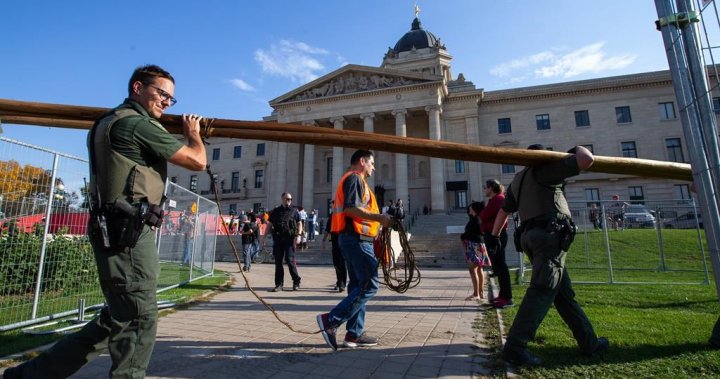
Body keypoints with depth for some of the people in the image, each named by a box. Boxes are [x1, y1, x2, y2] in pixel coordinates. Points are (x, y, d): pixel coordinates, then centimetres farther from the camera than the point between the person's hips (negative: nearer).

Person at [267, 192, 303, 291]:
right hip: (278, 238, 3)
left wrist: (299, 234, -8)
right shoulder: (275, 211, 14)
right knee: (278, 261, 5)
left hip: (289, 238, -3)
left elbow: (299, 223, 7)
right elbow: (270, 224, 14)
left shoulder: (294, 211, 9)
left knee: (290, 259, -8)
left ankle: (296, 282, 7)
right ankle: (279, 284, 13)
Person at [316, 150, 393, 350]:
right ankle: (330, 320, -8)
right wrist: (379, 217, -20)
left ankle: (354, 334, 16)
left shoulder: (352, 180, 25)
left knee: (358, 285, 11)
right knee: (369, 285, -8)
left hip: (352, 238, 11)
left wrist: (377, 220, 18)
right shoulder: (354, 178, -7)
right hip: (357, 239, -11)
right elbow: (350, 208, -21)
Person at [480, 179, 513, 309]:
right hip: (493, 235, 10)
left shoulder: (498, 199, -11)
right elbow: (487, 216, 18)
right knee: (498, 265, 12)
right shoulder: (495, 199, 21)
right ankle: (503, 295, 19)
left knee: (499, 265, -10)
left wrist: (481, 212, 1)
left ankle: (507, 298, -8)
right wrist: (483, 213, 2)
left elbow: (484, 215, -16)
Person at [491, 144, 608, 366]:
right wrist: (576, 150, 17)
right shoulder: (545, 169, 1)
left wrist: (495, 235, 36)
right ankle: (514, 347, -18)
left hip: (532, 236, 9)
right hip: (550, 236, -9)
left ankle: (589, 342, 26)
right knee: (541, 292, -14)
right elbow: (588, 159, -4)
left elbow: (504, 210, 28)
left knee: (564, 292, 15)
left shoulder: (518, 180, 25)